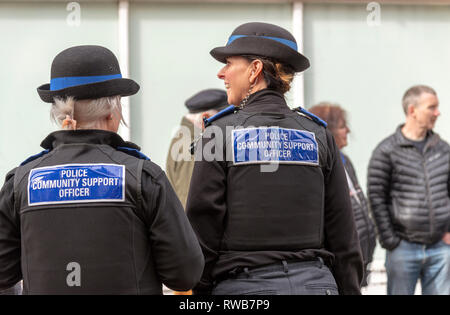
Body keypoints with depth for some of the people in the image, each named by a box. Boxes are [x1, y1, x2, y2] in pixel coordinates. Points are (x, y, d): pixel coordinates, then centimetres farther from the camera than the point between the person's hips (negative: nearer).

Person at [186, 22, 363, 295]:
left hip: (244, 284, -3)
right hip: (315, 283, 4)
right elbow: (343, 235, 7)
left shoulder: (220, 134, -4)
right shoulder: (317, 135, 7)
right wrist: (350, 291, 13)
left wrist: (199, 292, 3)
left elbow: (203, 227, -5)